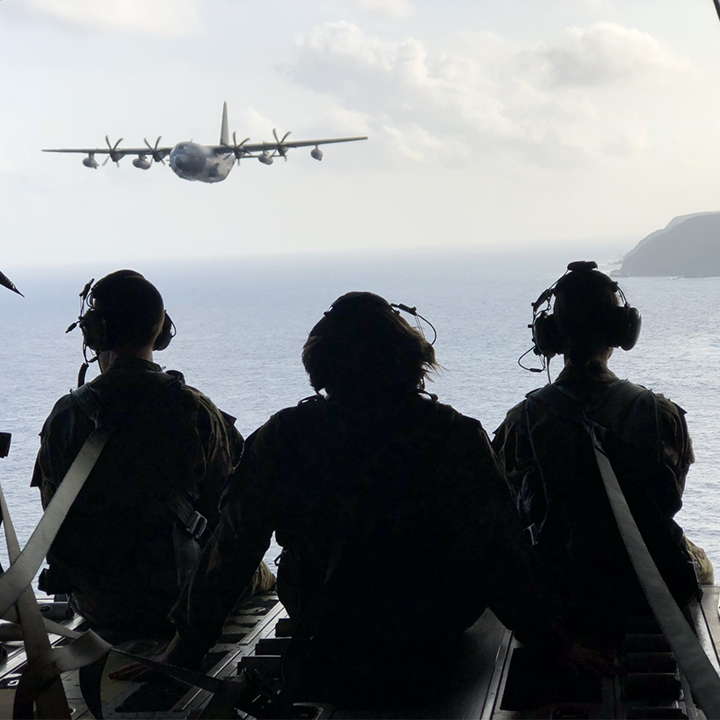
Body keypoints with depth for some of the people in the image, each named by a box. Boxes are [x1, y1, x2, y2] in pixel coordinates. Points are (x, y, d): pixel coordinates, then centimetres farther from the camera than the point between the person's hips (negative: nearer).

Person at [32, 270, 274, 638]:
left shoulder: (65, 417, -10)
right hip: (182, 603, -3)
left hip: (97, 608, 3)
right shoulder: (196, 411, -16)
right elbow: (225, 515, -9)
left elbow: (56, 519, -1)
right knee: (260, 577, 29)